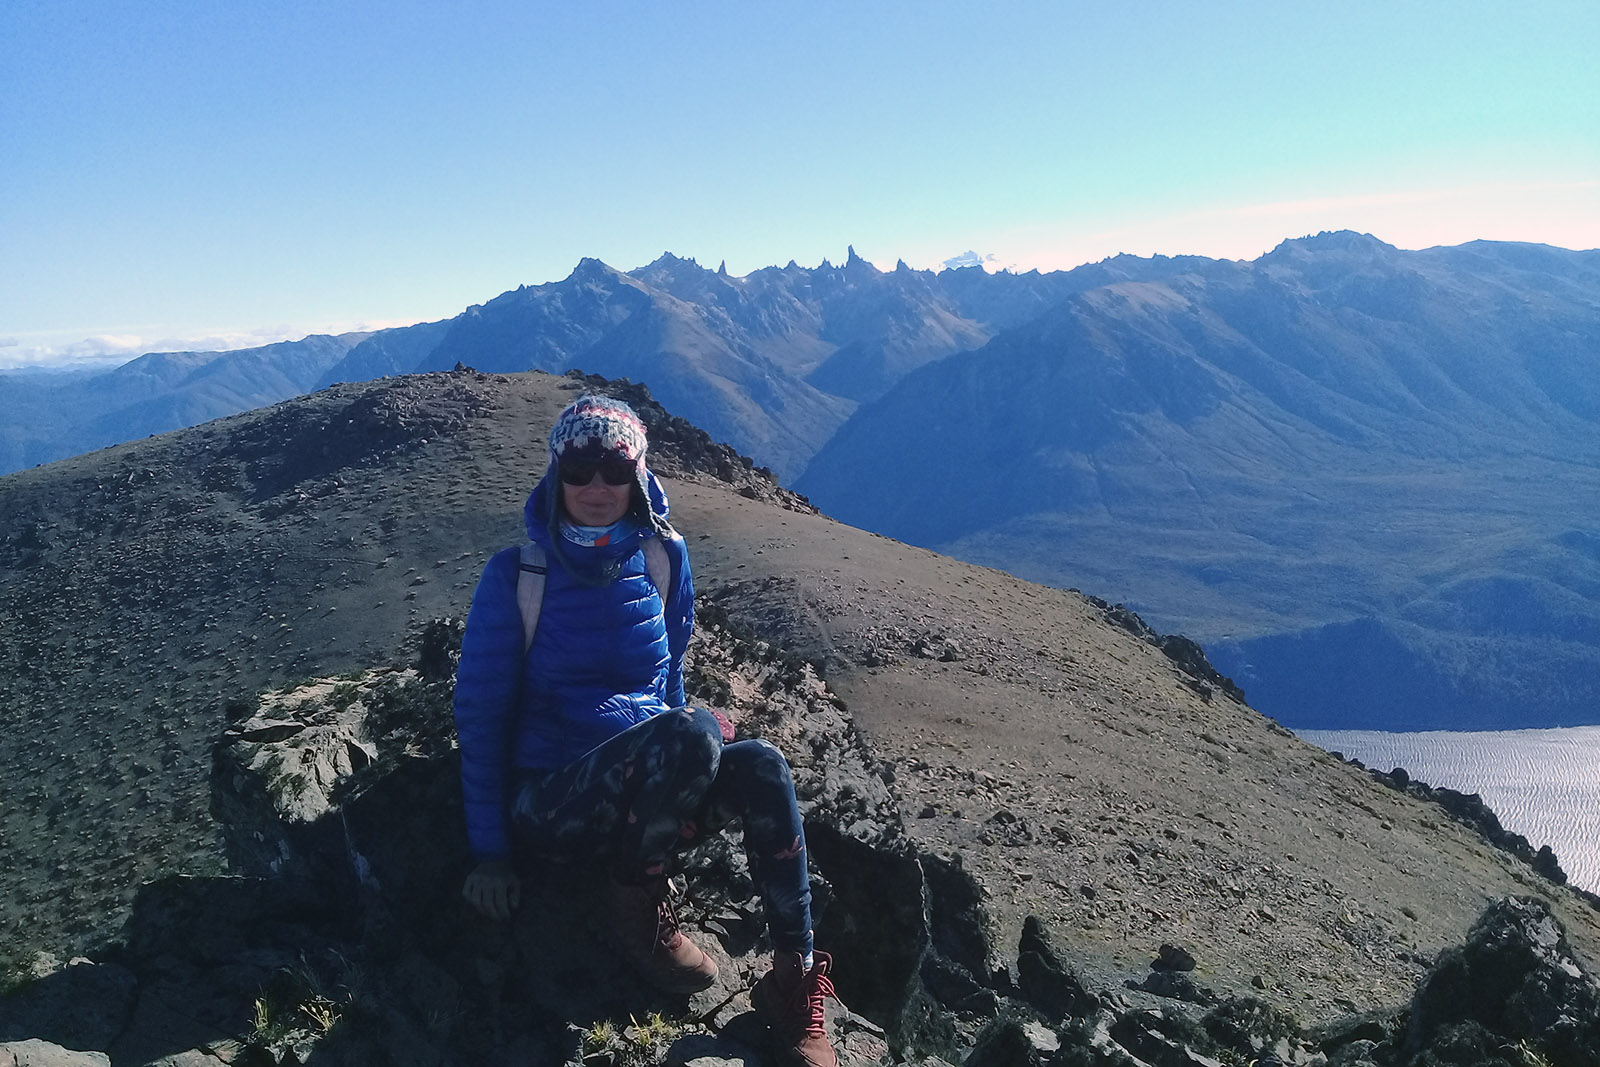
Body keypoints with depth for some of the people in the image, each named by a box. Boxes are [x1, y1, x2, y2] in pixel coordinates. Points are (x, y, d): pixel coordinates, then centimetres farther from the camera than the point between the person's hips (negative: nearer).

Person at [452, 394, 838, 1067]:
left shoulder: (663, 557, 3)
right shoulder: (516, 576, -7)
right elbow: (480, 713, -5)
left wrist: (677, 779, 12)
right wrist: (489, 852, -7)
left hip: (646, 796, 4)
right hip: (548, 802, -4)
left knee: (760, 766, -28)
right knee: (691, 730, -33)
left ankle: (793, 982, -20)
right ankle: (637, 908, -11)